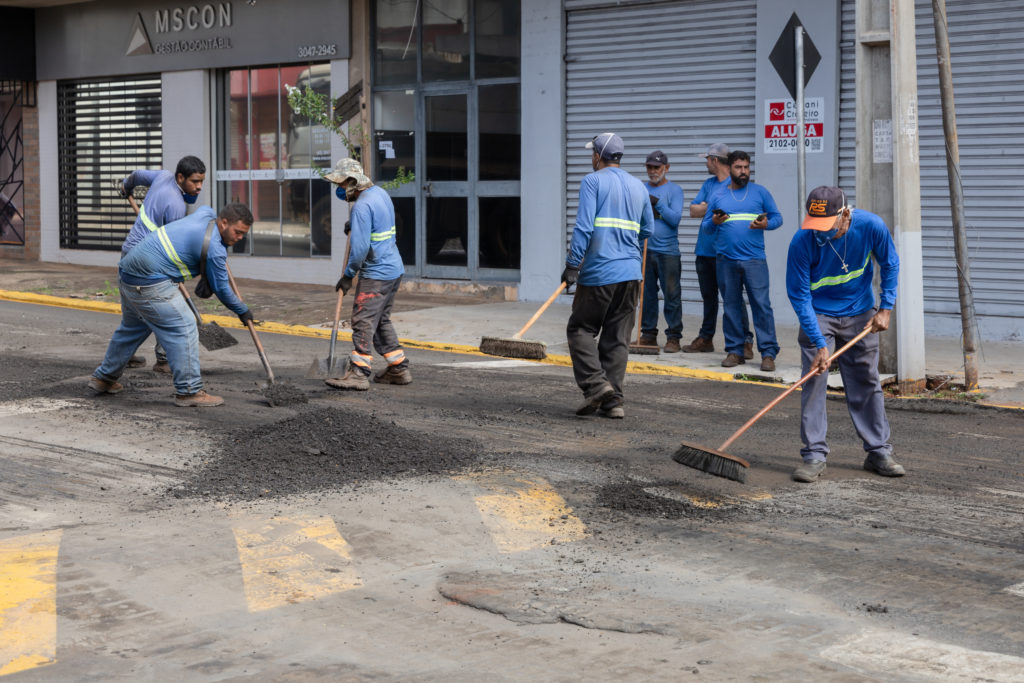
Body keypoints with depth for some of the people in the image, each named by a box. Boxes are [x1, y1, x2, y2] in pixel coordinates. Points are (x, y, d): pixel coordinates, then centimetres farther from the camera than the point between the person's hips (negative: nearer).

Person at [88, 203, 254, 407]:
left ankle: (103, 378, 38)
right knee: (183, 328, -8)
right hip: (149, 281, -10)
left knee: (133, 328, 26)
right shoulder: (214, 248, -15)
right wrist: (242, 311, 11)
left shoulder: (206, 214, 9)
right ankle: (189, 391, -6)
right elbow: (221, 289, -4)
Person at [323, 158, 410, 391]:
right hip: (394, 268, 10)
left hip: (376, 274, -10)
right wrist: (352, 225, 15)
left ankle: (358, 374, -9)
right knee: (381, 320, 17)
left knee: (363, 321, -8)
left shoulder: (362, 206, -19)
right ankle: (399, 369, 21)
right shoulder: (380, 193, 12)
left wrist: (348, 275, -11)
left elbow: (360, 247, -23)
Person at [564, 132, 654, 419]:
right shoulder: (639, 187, 15)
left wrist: (572, 265, -12)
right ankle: (613, 399, 6)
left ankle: (595, 383, -10)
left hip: (599, 272, -6)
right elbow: (647, 230, 21)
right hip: (631, 272, 6)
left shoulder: (592, 181, -4)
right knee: (617, 337, 8)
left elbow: (584, 226, -14)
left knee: (580, 329, 6)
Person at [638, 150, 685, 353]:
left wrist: (657, 203, -16)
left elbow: (675, 218, -9)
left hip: (667, 250, -4)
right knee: (646, 294, 8)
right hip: (645, 249, 4)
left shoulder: (674, 190, 1)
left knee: (672, 294, -4)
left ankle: (673, 337, 0)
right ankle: (648, 334, 16)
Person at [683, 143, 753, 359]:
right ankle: (705, 339, 24)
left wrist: (708, 208, -13)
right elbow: (693, 210, 9)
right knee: (708, 297, 15)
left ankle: (745, 341, -7)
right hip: (704, 250, 7)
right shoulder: (708, 184, 16)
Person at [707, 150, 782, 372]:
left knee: (762, 304, -9)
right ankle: (734, 351, 14)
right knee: (731, 306, 6)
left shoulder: (760, 192, 10)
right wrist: (714, 222, -8)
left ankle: (768, 353, -7)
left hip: (754, 259, -2)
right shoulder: (718, 196, 13)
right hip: (726, 260, 2)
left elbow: (777, 217, 10)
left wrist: (766, 224, -11)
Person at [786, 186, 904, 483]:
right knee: (814, 381, -9)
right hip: (818, 315, -2)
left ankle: (878, 452, 15)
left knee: (866, 383, 6)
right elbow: (799, 296, -20)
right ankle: (814, 455, -3)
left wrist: (885, 308, -6)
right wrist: (819, 344, -23)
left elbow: (889, 265, -1)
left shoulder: (871, 226, -21)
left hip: (860, 314, 2)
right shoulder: (802, 242, -26)